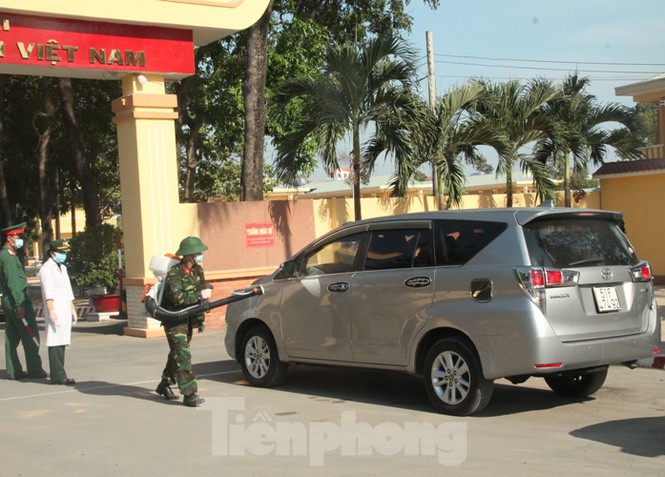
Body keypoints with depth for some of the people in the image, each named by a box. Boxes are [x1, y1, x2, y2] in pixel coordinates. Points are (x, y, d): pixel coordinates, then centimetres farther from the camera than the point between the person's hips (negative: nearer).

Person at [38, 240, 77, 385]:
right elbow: (48, 293, -13)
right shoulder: (47, 269, -6)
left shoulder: (62, 268, 20)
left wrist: (72, 309, 21)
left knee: (62, 342, 8)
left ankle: (59, 375, 11)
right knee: (55, 343, -8)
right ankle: (57, 376, -9)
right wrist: (51, 311, -19)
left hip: (65, 311, 8)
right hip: (55, 311, -8)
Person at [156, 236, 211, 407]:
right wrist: (199, 295, -30)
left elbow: (202, 292, 14)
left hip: (188, 318, 8)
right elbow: (177, 297, -32)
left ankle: (165, 385, 33)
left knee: (177, 354, 17)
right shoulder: (174, 274, -20)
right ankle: (189, 394, -17)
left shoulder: (197, 270, 4)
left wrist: (200, 319, 14)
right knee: (182, 355, -13)